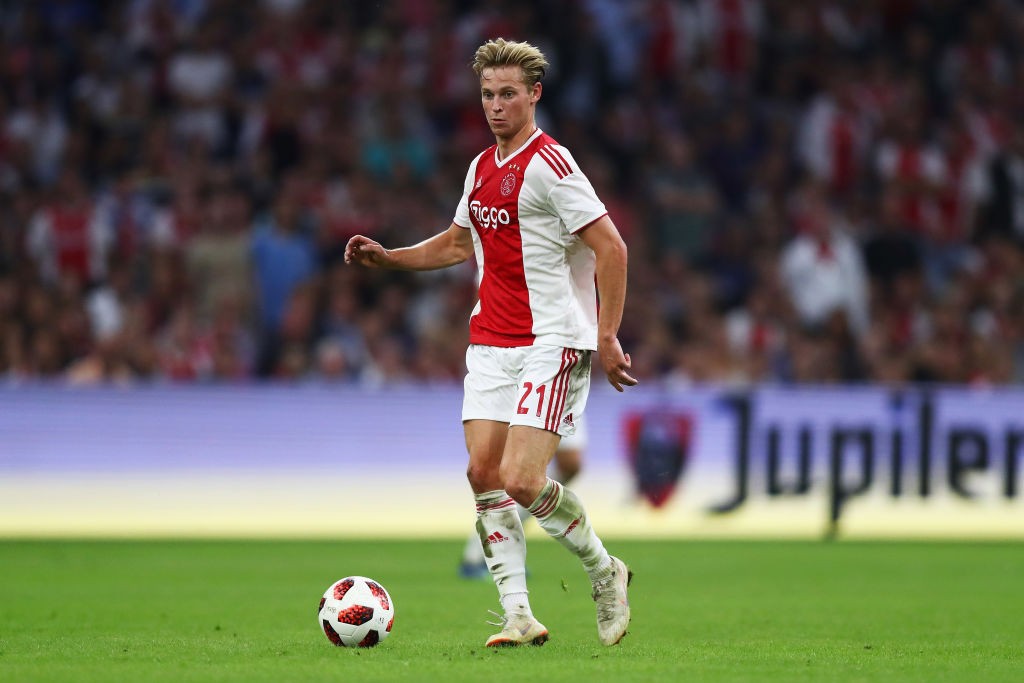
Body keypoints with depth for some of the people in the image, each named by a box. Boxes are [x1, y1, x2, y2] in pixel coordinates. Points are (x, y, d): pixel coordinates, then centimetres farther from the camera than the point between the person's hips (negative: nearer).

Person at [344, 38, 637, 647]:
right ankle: (518, 615, -1)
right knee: (484, 472, -4)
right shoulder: (481, 169, 14)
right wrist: (386, 258, 18)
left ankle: (604, 572, 8)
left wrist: (607, 337, -17)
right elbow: (458, 243, 31)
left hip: (552, 344, -8)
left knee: (522, 480, -15)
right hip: (491, 342, 8)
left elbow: (611, 248, -13)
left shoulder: (550, 164, -11)